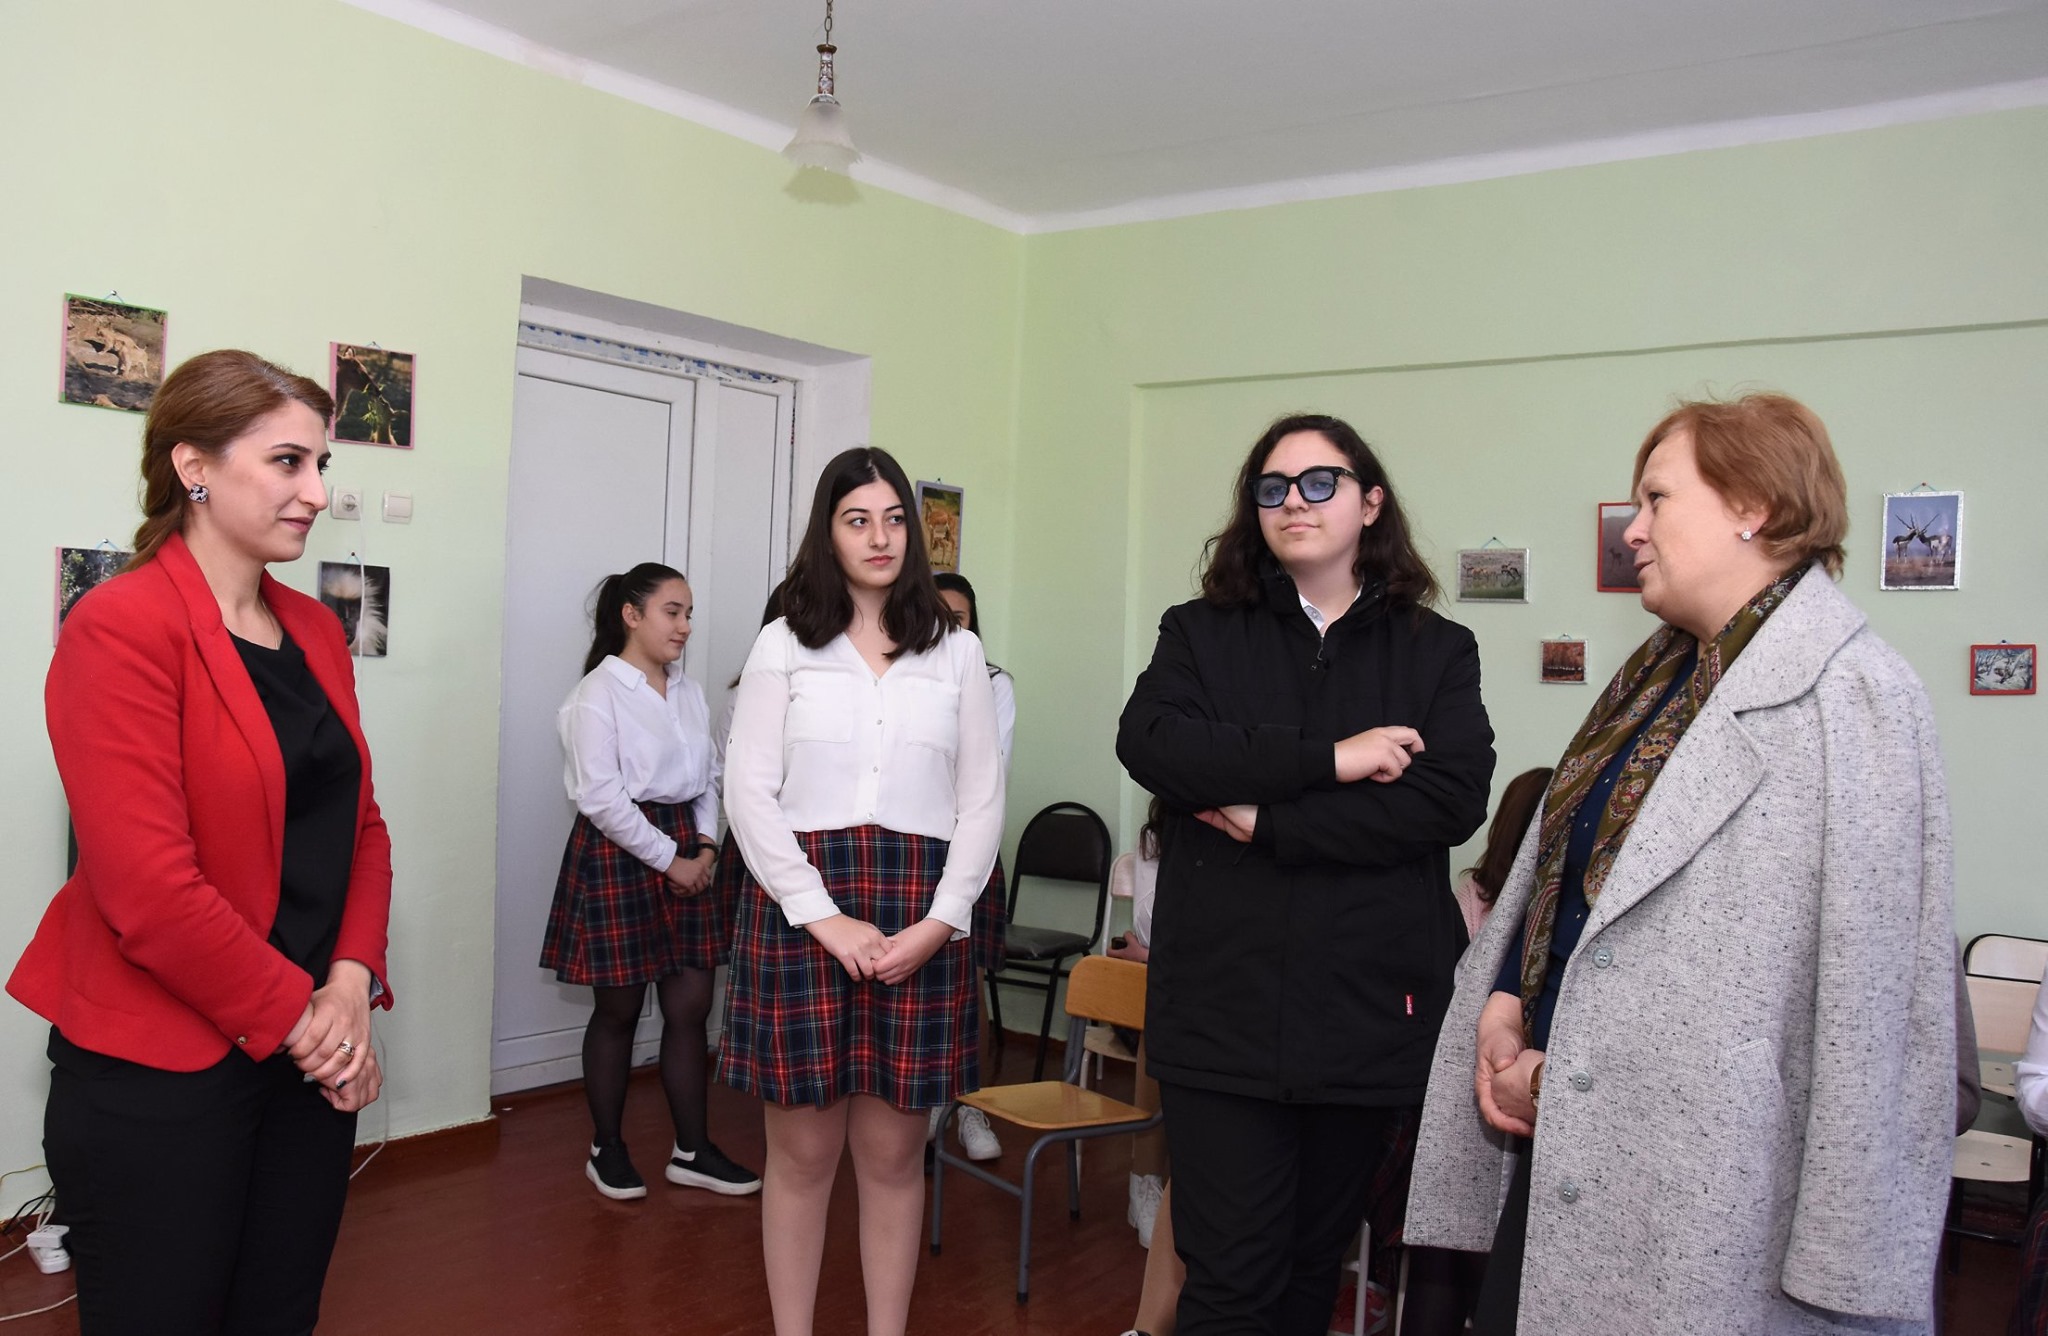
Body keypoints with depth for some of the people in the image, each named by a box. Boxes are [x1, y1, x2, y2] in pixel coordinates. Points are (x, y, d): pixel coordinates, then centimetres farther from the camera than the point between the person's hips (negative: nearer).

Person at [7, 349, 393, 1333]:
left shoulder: (315, 631, 8)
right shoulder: (120, 626, -15)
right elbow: (147, 888, -20)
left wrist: (352, 988, -5)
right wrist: (301, 1018, -13)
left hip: (314, 1055, 7)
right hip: (159, 1070, -6)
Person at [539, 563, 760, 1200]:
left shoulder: (689, 692, 10)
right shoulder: (598, 693, -9)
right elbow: (601, 795, -15)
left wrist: (704, 846, -4)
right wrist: (668, 859, -14)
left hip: (687, 851, 6)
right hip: (619, 854, -6)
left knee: (691, 1006, 5)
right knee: (618, 1010, 6)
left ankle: (692, 1151, 16)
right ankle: (607, 1149, 22)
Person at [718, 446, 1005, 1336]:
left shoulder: (958, 653, 9)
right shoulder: (784, 646, 4)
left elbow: (982, 801, 6)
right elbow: (749, 793, -2)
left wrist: (937, 923, -7)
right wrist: (826, 918, -11)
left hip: (920, 920, 1)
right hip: (800, 910, -1)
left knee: (893, 1154, 7)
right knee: (802, 1152, 5)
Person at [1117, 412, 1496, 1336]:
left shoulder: (1438, 652, 6)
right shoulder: (1200, 635, 7)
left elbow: (1452, 799, -10)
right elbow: (1150, 743, -12)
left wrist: (1272, 821, -13)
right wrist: (1328, 758, -16)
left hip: (1369, 1010, 1)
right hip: (1224, 1008, -1)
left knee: (1316, 1262, 15)